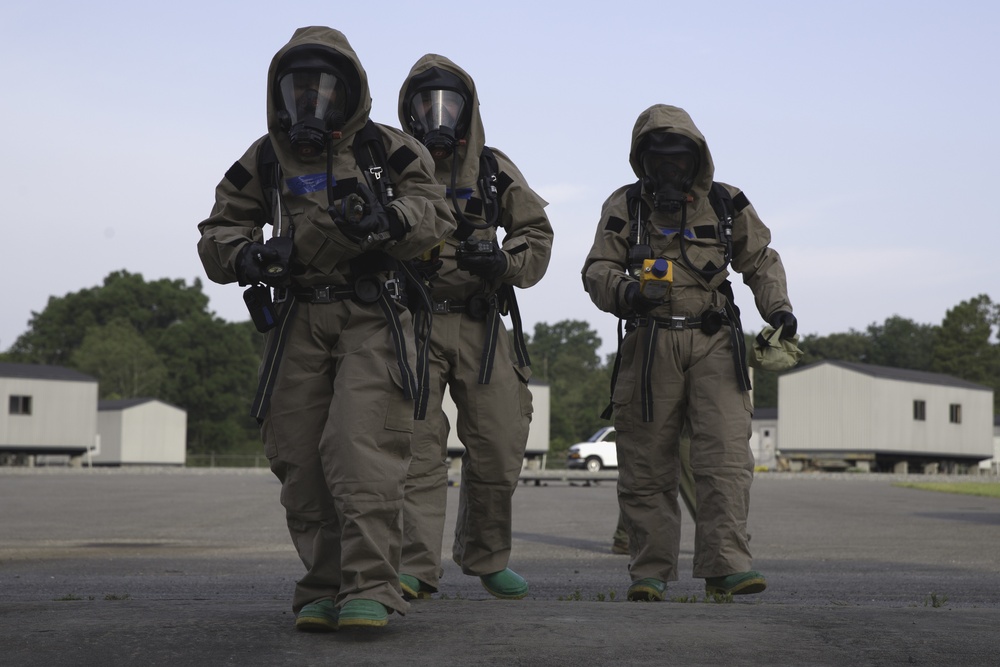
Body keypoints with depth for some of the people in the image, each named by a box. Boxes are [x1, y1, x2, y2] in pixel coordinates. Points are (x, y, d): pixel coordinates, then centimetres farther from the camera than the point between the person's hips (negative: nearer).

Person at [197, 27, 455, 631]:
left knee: (362, 444, -18)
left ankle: (368, 587, -19)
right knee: (300, 456, 0)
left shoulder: (388, 150, 5)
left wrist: (386, 217, -24)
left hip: (373, 316, -3)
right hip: (299, 321, 4)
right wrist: (247, 254, -11)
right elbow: (217, 236, 13)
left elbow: (435, 217, -3)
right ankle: (324, 588, 8)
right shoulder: (265, 161, 11)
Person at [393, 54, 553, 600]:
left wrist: (503, 262, -5)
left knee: (499, 446, 2)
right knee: (417, 446, -9)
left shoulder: (494, 171, 10)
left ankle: (486, 556, 21)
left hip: (479, 324, 2)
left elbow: (537, 232, 15)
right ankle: (415, 569, -5)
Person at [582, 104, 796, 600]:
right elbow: (597, 270, 0)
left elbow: (760, 261, 20)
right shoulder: (625, 206, 6)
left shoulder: (726, 204, 10)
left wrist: (777, 306, 3)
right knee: (646, 466, 1)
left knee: (726, 456, -12)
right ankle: (650, 572, 10)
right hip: (650, 347, 0)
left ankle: (726, 565, -14)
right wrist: (623, 290, -22)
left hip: (713, 343, 0)